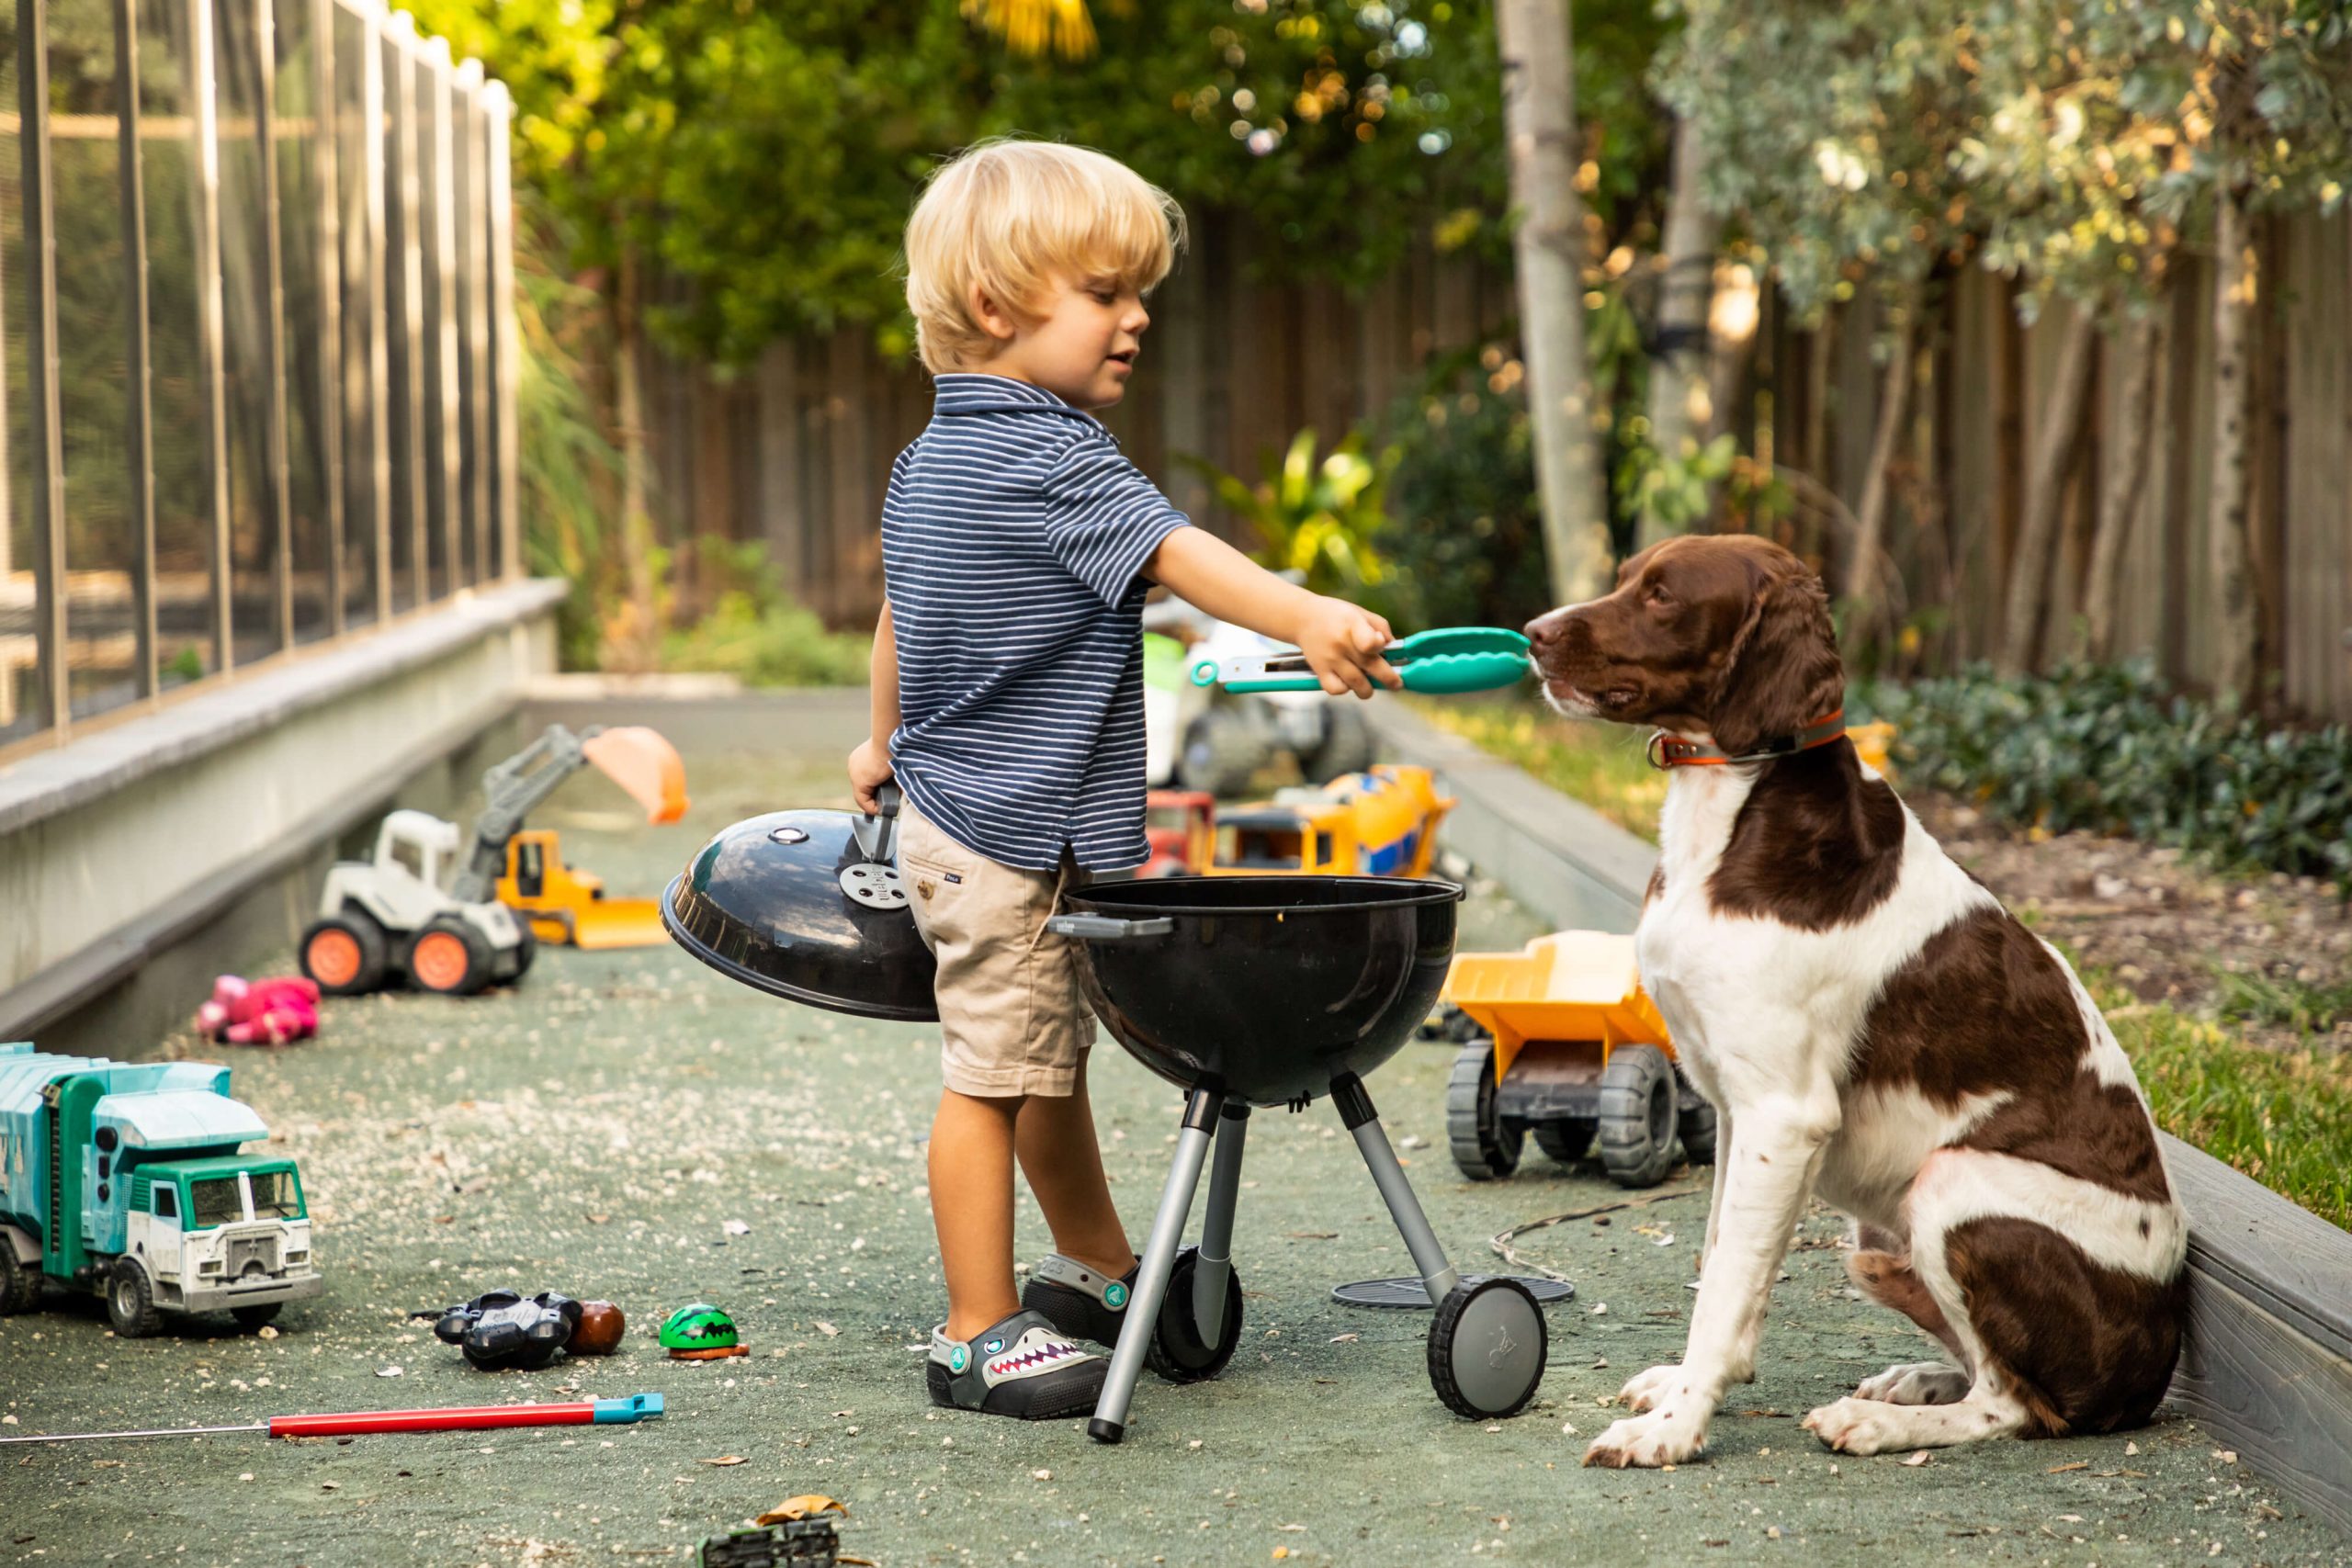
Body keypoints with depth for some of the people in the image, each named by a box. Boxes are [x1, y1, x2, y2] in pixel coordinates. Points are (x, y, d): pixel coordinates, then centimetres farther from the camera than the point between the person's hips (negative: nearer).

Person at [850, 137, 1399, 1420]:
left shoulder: (930, 460, 12)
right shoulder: (1049, 461, -20)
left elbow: (898, 616, 25)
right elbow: (1177, 553, -36)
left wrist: (885, 745, 40)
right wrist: (1305, 617, -49)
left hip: (945, 803, 10)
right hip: (1010, 833, -10)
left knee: (1051, 1053, 21)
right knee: (992, 1074, -4)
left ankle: (1095, 1269, 36)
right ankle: (980, 1337, 3)